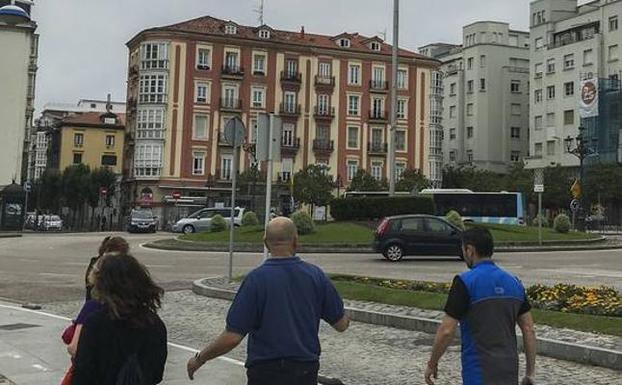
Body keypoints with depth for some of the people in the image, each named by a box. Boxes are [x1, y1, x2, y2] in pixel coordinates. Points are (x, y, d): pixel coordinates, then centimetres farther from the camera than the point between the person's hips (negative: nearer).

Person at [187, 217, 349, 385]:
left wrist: (199, 359, -1)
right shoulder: (315, 275, -5)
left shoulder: (256, 279, -14)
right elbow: (341, 324, 4)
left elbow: (232, 337, -16)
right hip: (306, 371, 3)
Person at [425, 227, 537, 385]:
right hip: (508, 371, 7)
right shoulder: (513, 282, 7)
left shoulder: (466, 282, -14)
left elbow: (447, 331, -15)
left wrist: (432, 364, -1)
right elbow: (529, 329, 7)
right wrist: (530, 372, 13)